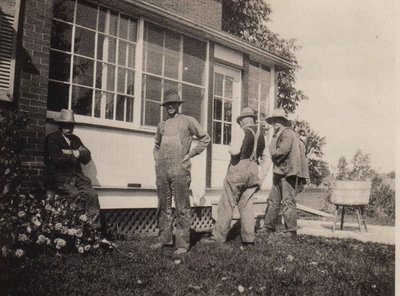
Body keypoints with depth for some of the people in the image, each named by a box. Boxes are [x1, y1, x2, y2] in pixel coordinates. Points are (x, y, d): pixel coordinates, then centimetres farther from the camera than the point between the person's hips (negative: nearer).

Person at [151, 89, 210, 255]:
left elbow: (205, 139, 8)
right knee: (163, 206, 9)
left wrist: (190, 154, 0)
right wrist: (157, 158, 15)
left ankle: (182, 244, 1)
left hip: (180, 169, -5)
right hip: (162, 170, 5)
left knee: (182, 208, -4)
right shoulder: (161, 125, 19)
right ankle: (164, 238, 20)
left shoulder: (188, 121, 6)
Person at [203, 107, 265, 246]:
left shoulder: (242, 131, -8)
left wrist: (231, 149, 1)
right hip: (254, 170, 7)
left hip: (239, 168, -6)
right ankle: (248, 237, 8)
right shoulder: (261, 134, 13)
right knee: (246, 205, 10)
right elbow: (262, 155, 13)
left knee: (227, 204, 0)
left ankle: (219, 236, 4)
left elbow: (235, 150, -21)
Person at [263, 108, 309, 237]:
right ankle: (268, 228, 19)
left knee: (288, 202, -6)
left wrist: (274, 155, -2)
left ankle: (290, 231, 1)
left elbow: (283, 150, -20)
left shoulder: (288, 133, -8)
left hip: (288, 173, -9)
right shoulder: (276, 136, 21)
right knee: (273, 200, 11)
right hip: (279, 173, 9)